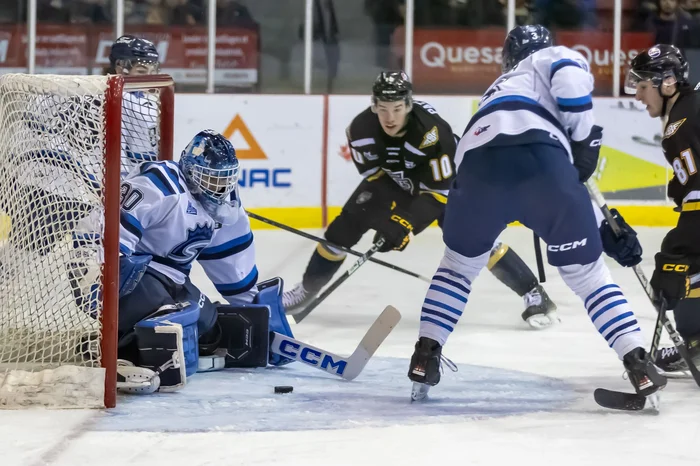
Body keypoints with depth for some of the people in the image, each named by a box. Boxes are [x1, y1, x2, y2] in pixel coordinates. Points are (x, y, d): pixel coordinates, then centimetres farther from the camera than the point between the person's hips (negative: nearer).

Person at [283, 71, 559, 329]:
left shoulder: (432, 130, -40)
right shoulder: (361, 129, -26)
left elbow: (439, 187, -33)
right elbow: (372, 172, -9)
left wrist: (406, 225, -38)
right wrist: (390, 211, -18)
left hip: (445, 178, -4)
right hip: (393, 179, 5)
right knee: (345, 226, -4)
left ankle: (535, 296, -14)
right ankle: (306, 290, 15)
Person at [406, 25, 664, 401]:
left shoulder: (499, 91, 46)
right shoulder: (554, 59, 31)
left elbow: (555, 197, 47)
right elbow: (570, 74, 0)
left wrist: (605, 232, 46)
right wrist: (584, 140, 8)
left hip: (477, 162, 4)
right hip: (540, 155, -4)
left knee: (460, 263, 30)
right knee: (586, 271, 10)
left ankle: (425, 356, 19)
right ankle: (639, 368, 1)